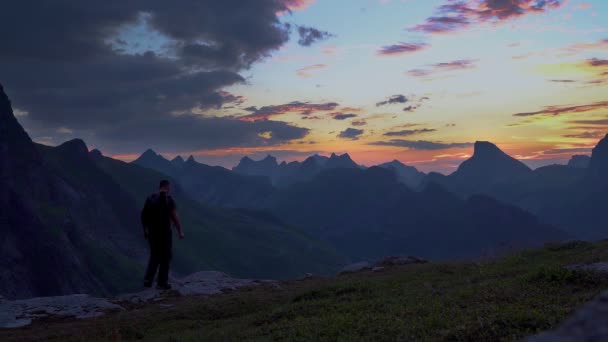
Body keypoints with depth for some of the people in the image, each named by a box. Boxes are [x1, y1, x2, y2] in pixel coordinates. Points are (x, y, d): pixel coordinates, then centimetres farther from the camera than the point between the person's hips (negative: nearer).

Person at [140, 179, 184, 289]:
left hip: (152, 232, 5)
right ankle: (162, 283, 11)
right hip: (165, 232, -5)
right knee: (165, 257, 8)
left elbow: (144, 215, 11)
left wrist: (145, 230, 22)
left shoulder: (150, 199, 6)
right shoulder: (168, 199, -12)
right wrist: (180, 231, -5)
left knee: (155, 256, 19)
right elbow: (175, 217, -14)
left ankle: (148, 279, 8)